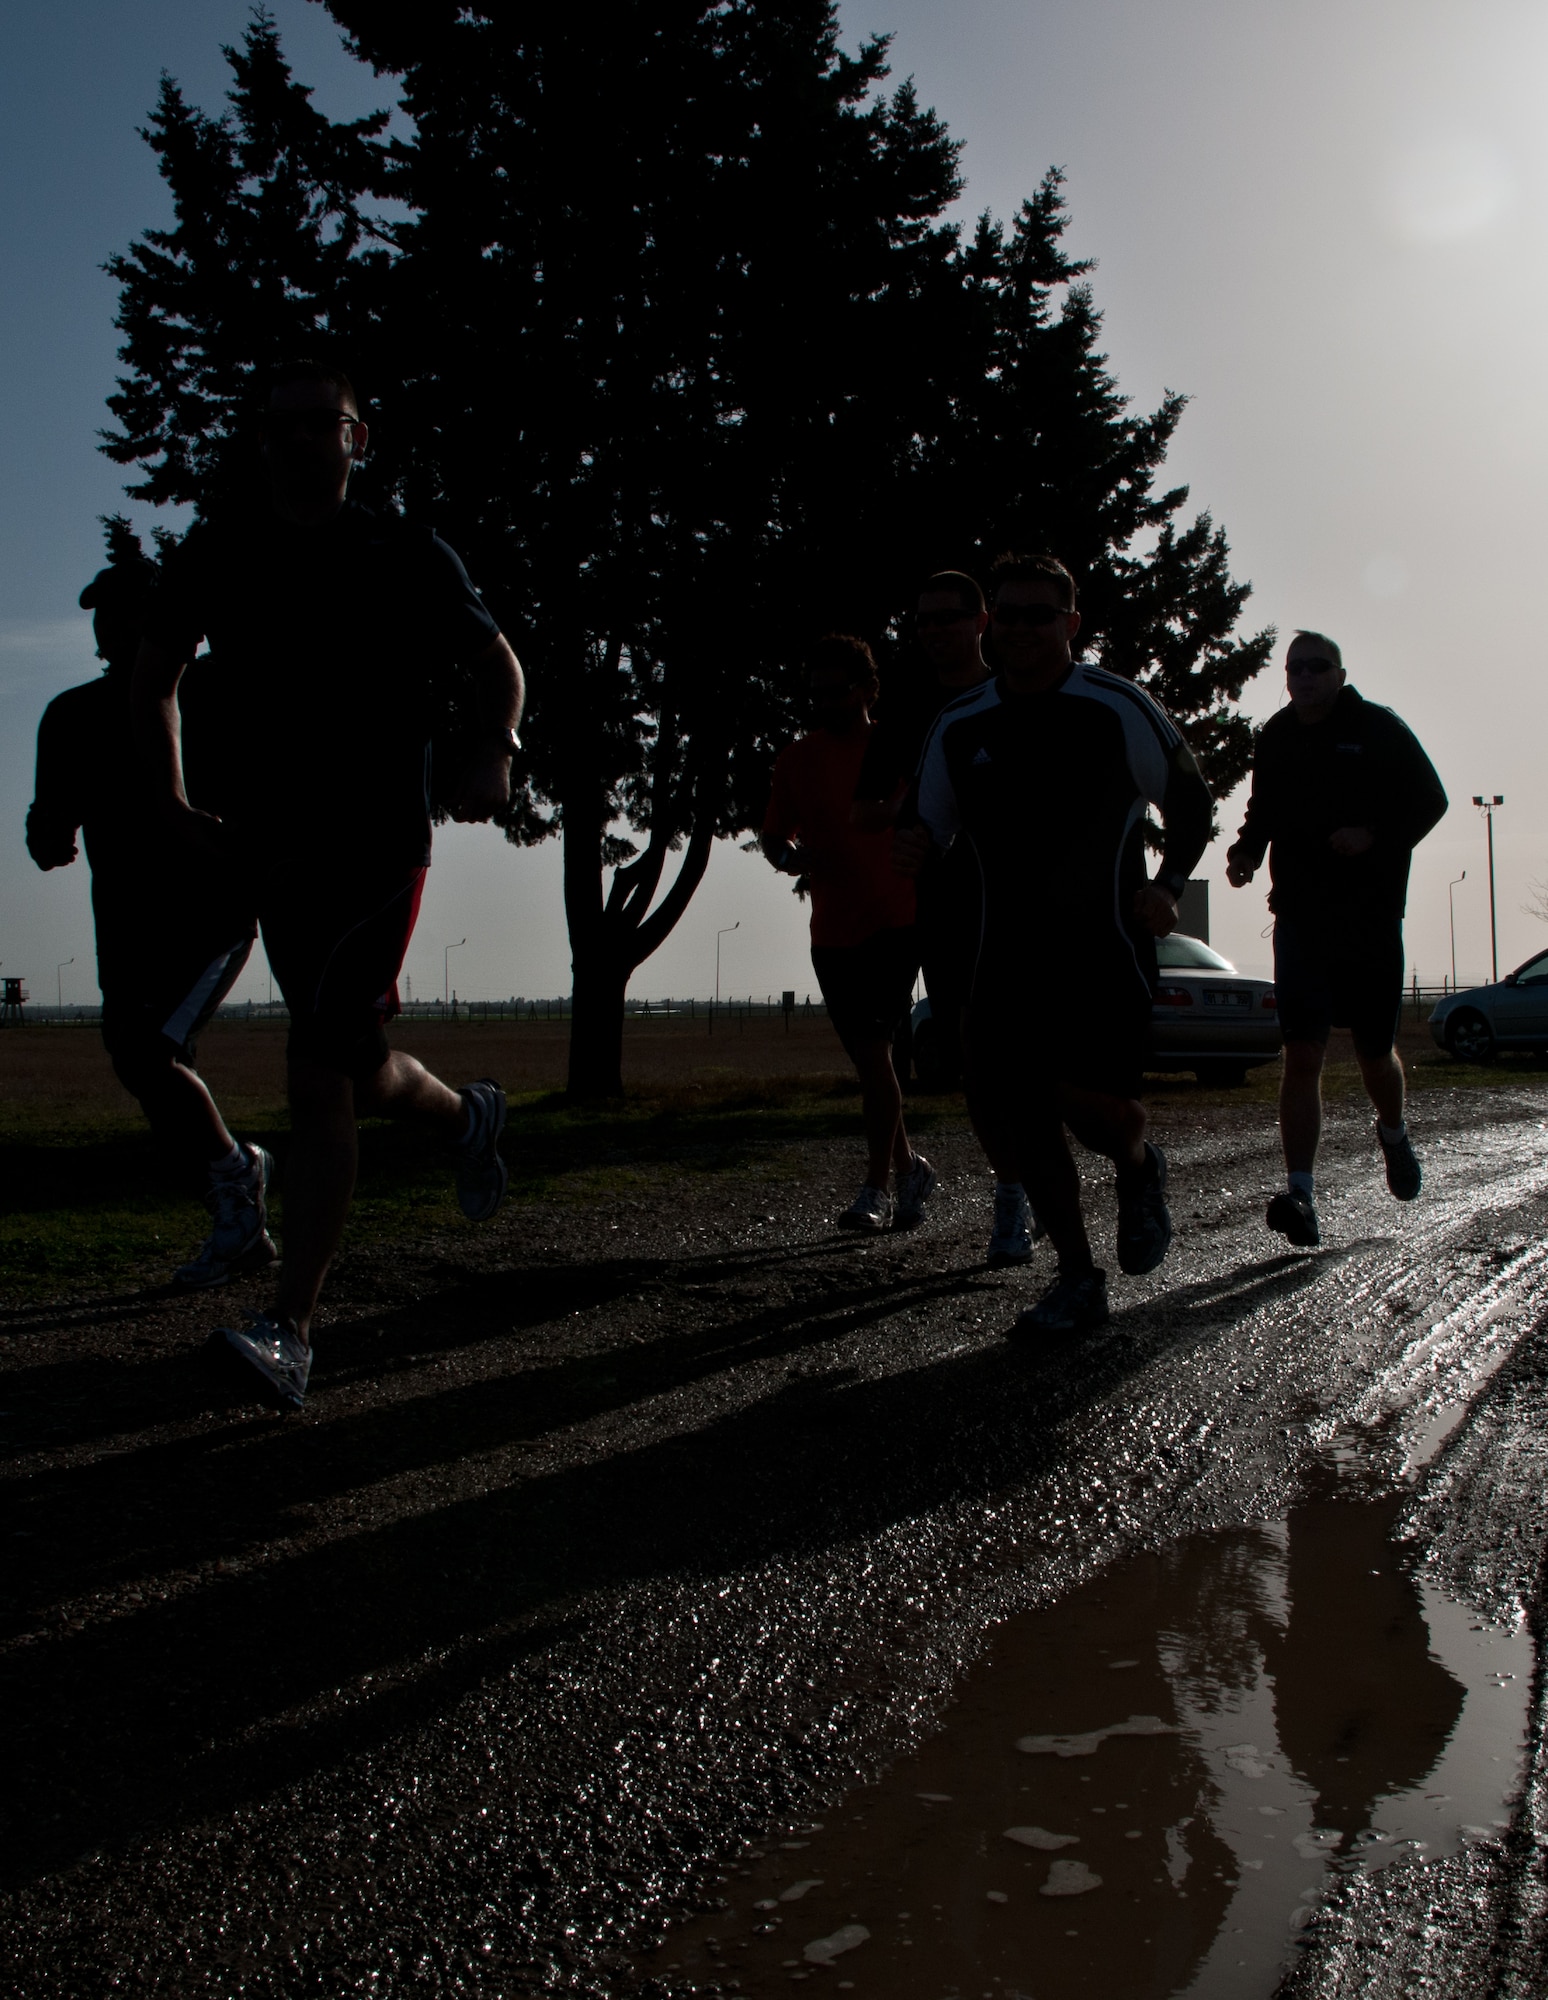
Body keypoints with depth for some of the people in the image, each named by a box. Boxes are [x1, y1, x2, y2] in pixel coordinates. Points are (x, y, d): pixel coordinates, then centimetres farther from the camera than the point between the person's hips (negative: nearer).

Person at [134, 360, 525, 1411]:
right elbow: (157, 678, 21)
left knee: (319, 1077, -14)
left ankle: (291, 1330, -11)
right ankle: (468, 1115, 48)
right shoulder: (218, 551, 8)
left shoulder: (410, 557, 1)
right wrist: (175, 801, 10)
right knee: (360, 1072, 14)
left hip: (379, 847, -4)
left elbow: (499, 667, 11)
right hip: (271, 851, 4)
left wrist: (492, 757, -9)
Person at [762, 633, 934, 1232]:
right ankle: (909, 1168, 27)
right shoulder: (797, 760, 9)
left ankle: (876, 1188, -7)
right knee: (868, 1058, 10)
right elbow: (773, 834, 13)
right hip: (833, 930, 4)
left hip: (896, 922, -4)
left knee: (874, 1053, -12)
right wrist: (789, 856, -9)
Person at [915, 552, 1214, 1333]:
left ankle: (1140, 1168, 21)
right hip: (1008, 953, 4)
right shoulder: (959, 726, 5)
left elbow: (1191, 802, 6)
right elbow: (927, 835, 14)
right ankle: (1078, 1278, 14)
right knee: (1026, 1116, 0)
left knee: (1091, 1104, -16)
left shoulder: (1119, 707, -5)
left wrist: (1167, 886, -8)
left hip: (1105, 947, -4)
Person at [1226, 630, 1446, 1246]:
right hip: (1299, 917, 2)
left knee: (1375, 1053, 9)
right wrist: (1246, 851, -1)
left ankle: (1393, 1133, 43)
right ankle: (1300, 1195, -11)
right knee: (1302, 1054, -9)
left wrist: (1375, 834, -18)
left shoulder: (1379, 730, -2)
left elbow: (1430, 801, 0)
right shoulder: (1274, 738, 8)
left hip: (1372, 917, -2)